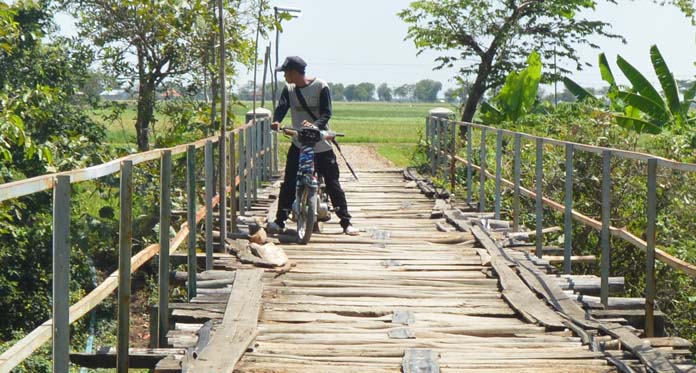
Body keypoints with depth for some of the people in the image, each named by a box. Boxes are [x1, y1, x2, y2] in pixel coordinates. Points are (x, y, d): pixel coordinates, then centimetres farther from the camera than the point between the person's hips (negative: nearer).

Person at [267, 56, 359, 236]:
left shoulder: (321, 86, -8)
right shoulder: (289, 90, 4)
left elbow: (326, 113, -14)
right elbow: (281, 107, -9)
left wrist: (314, 125, -34)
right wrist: (276, 121, -31)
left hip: (322, 145, -3)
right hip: (298, 144, 3)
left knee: (333, 184, -1)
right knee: (288, 184, 0)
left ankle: (346, 222, 6)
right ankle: (280, 221, 9)